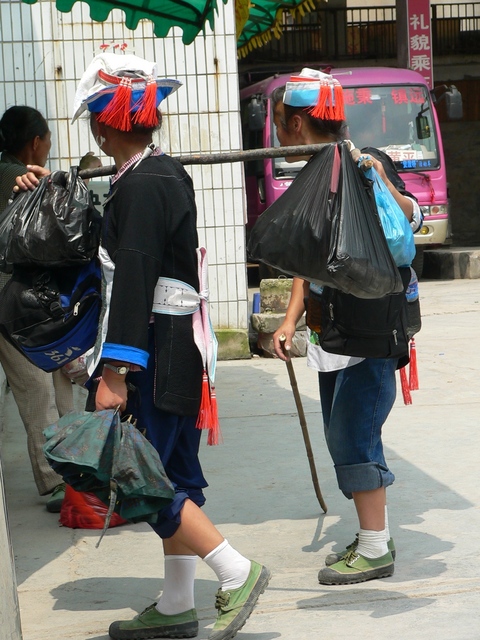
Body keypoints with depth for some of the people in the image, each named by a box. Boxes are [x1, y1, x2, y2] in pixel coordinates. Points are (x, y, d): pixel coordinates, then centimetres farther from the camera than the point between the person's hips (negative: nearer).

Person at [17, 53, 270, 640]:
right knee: (173, 478, 13)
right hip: (180, 348, 10)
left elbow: (134, 281, -23)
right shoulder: (167, 174, 13)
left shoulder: (140, 185, -17)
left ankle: (236, 574, -4)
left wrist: (114, 374, -25)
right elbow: (118, 247, 26)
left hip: (156, 355, -10)